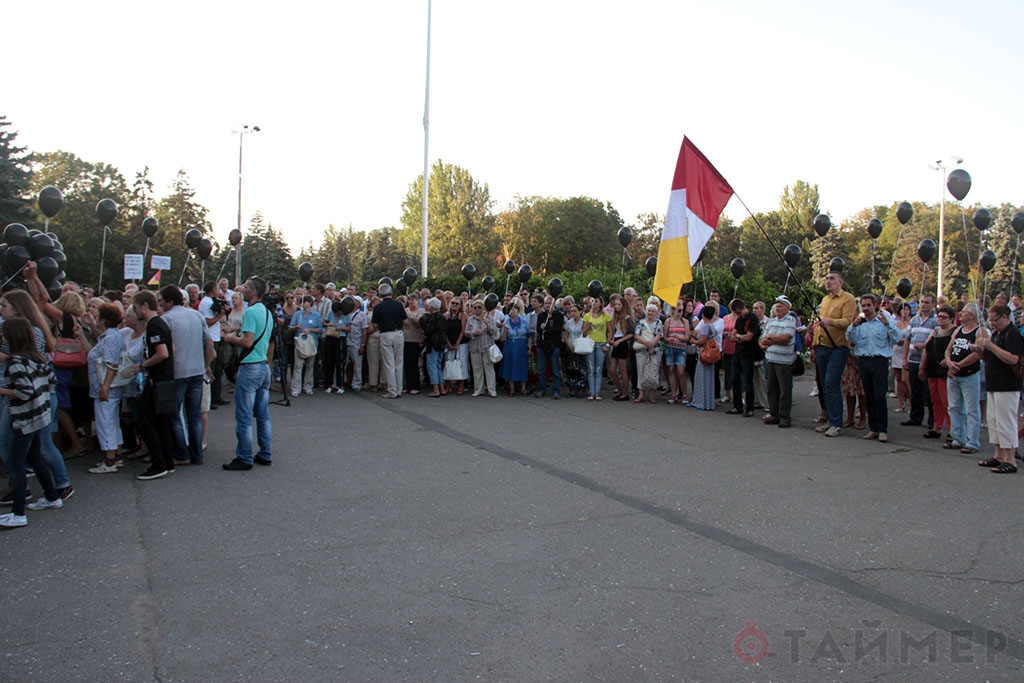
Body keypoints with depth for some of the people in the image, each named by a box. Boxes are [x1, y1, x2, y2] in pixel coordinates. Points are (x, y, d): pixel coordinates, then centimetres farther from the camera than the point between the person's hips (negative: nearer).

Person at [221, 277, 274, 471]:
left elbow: (247, 342, -23)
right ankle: (265, 455, 18)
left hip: (250, 367, -9)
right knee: (263, 413, 13)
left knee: (244, 416, -1)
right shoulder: (267, 312, 13)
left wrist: (230, 338, -5)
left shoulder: (251, 312, -16)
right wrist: (235, 337, 16)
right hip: (264, 366, 9)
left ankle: (244, 458, 4)